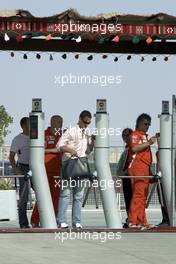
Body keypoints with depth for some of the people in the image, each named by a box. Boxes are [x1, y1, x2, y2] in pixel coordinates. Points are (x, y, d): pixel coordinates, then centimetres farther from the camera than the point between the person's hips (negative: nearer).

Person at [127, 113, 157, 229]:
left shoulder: (144, 136, 26)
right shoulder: (135, 134, -2)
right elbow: (134, 148, -21)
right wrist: (148, 143, -20)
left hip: (144, 169, 10)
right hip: (138, 168, -10)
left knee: (143, 196, 7)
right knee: (138, 194, -14)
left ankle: (141, 221, 7)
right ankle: (133, 221, -17)